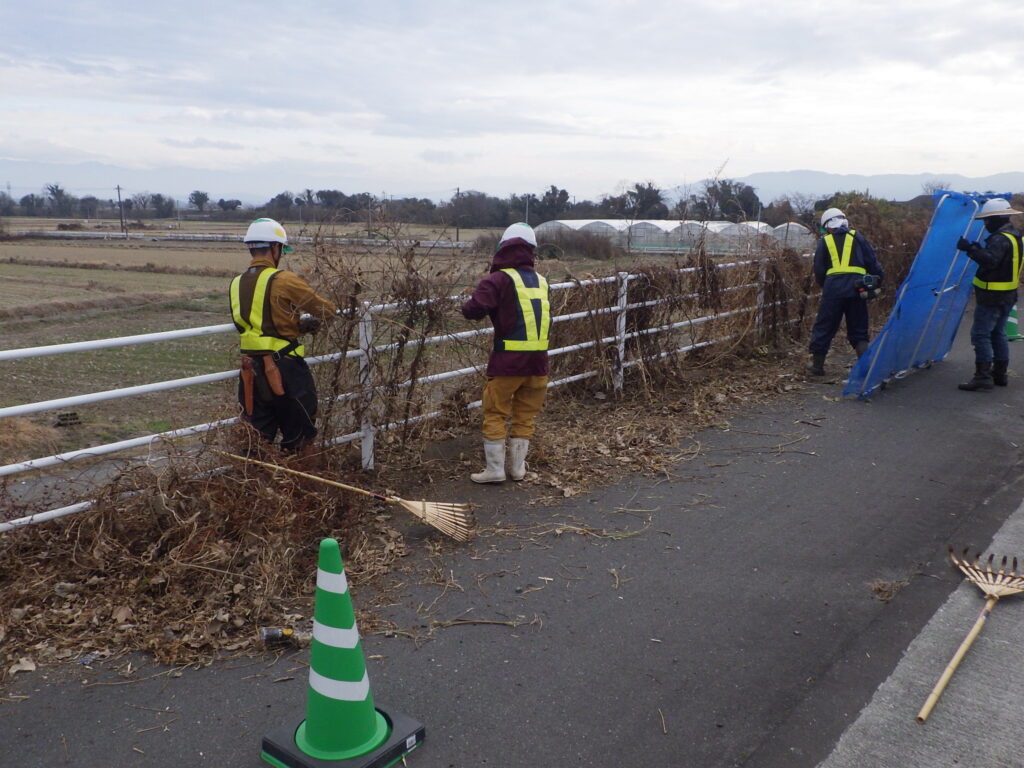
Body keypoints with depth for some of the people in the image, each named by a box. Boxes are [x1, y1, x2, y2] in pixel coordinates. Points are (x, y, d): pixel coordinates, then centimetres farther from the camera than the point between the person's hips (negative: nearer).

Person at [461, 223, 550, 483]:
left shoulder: (500, 279, -10)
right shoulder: (541, 281, 10)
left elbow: (474, 310, -20)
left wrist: (469, 305, 2)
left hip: (508, 361, -5)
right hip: (539, 360, 6)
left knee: (495, 414, 7)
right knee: (525, 414, 15)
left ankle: (495, 469, 10)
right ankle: (518, 467, 23)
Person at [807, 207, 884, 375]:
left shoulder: (825, 241, 11)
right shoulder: (857, 237, 13)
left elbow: (818, 270, 12)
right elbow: (872, 261, 11)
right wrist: (877, 282, 19)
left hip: (833, 287, -1)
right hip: (856, 287, 1)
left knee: (824, 326, 8)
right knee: (858, 328, 10)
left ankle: (817, 363, 12)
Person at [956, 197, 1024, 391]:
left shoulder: (1000, 239, -19)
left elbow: (990, 261, -33)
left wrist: (971, 249, -32)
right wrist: (979, 250, 11)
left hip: (991, 296, -10)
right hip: (1007, 295, 10)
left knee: (980, 334, -8)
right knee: (998, 333, 18)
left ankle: (983, 377, -10)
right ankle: (1000, 374, 23)